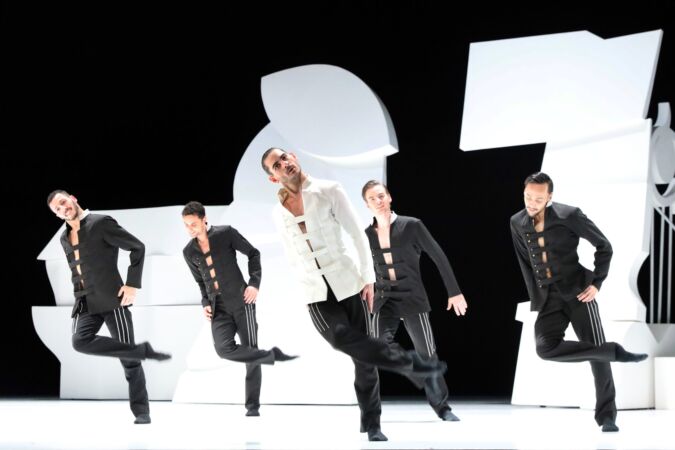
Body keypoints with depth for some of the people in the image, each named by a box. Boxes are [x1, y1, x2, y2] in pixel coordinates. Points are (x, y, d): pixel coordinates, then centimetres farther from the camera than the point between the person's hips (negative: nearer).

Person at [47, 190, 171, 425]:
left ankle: (141, 411, 6)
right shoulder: (65, 238, 17)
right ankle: (143, 351, -12)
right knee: (80, 342, -23)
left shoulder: (101, 223, -4)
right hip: (85, 301, 6)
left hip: (112, 298, -6)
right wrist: (80, 294, 16)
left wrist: (132, 284, -12)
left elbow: (138, 247, -5)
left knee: (128, 358, -5)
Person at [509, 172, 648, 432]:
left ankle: (606, 416, 9)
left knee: (596, 350, -5)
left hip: (578, 291, -4)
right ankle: (615, 352, -9)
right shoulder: (517, 223, 2)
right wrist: (536, 297, 11)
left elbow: (604, 246, -3)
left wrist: (597, 283, -9)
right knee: (546, 348, -21)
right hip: (549, 299, 4)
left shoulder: (569, 216, -12)